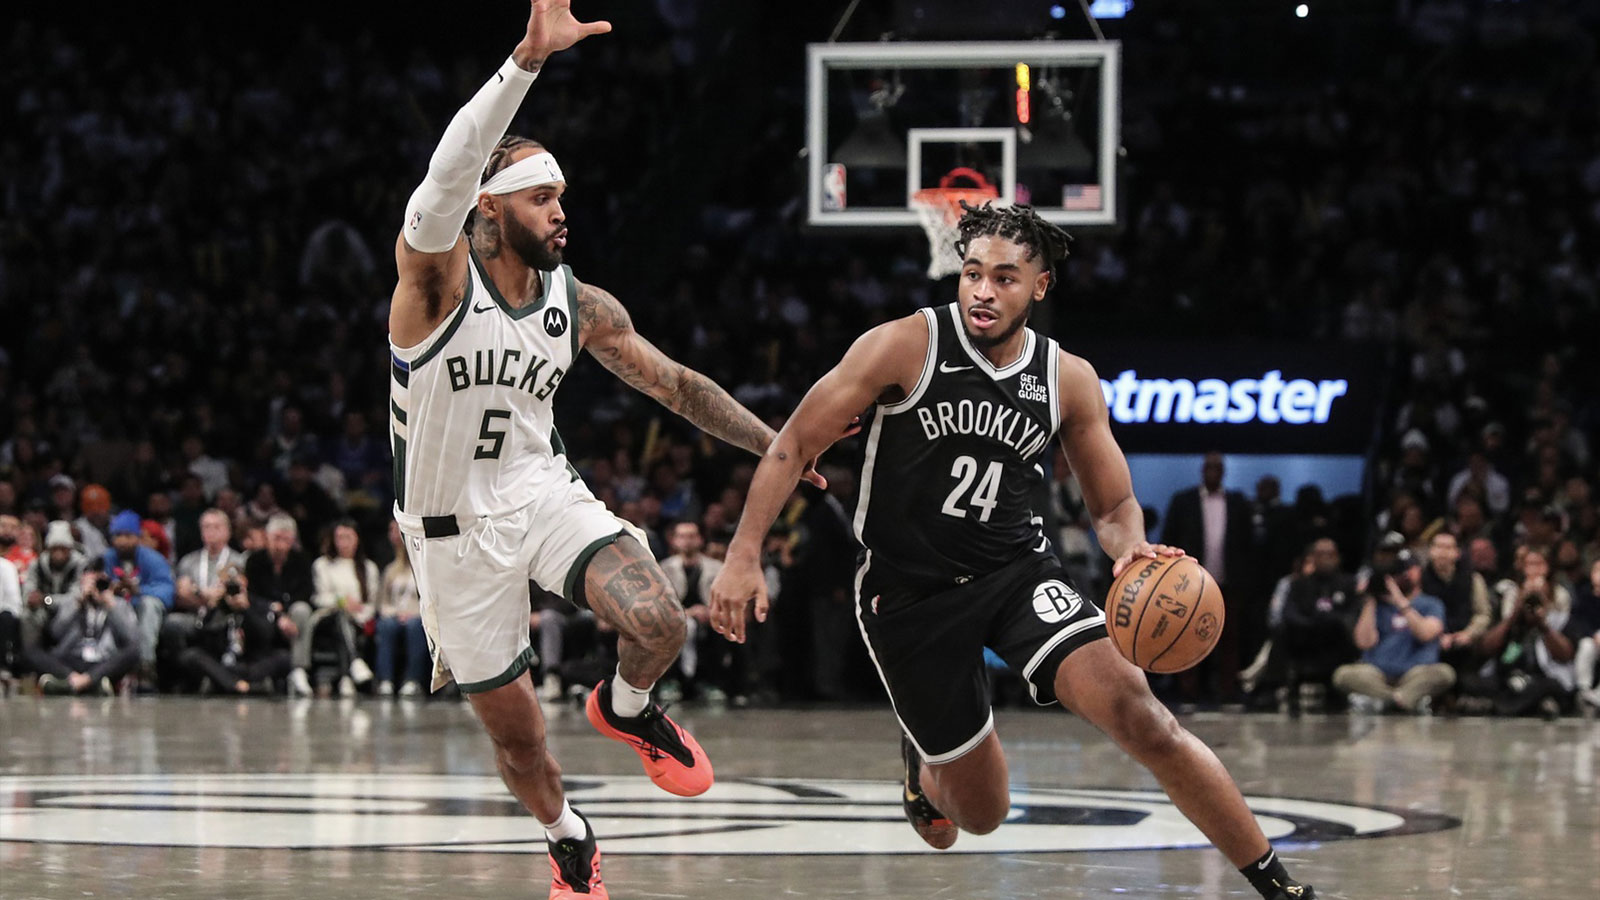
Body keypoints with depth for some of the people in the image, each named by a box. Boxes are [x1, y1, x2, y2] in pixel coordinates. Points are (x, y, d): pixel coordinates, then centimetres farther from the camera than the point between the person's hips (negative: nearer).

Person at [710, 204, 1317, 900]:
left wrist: (1132, 551, -18)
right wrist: (744, 554, -17)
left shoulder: (1068, 379, -3)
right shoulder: (907, 346, -12)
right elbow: (794, 445, -8)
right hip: (908, 592, -2)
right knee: (982, 814, 4)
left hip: (1018, 573, 2)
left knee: (1140, 715, -22)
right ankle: (923, 760, 44)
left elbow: (1114, 507, 6)